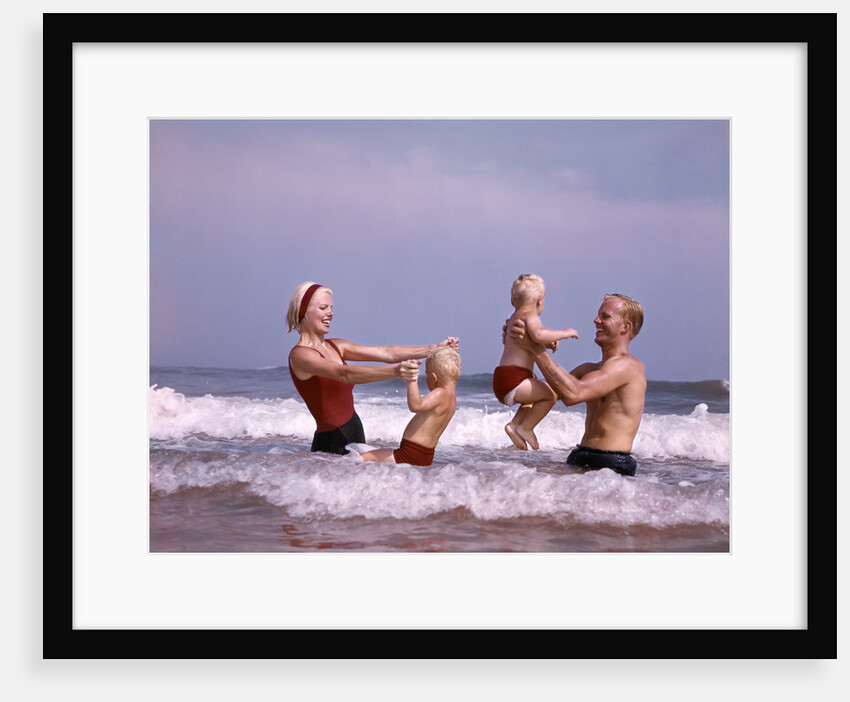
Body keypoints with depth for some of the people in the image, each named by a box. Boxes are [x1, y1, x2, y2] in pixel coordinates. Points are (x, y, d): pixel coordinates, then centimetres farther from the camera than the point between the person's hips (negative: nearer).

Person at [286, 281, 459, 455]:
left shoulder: (335, 346, 11)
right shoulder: (300, 355, -15)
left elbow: (386, 353, 7)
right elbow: (344, 374, -30)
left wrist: (434, 349, -3)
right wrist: (395, 371, -42)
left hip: (356, 440, 9)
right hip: (331, 446, -9)